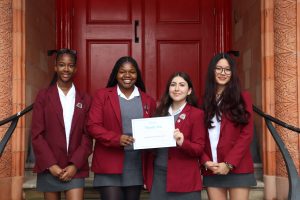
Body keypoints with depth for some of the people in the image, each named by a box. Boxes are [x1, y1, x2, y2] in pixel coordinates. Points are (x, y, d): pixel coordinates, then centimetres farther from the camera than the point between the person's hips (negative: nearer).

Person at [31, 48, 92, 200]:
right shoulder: (43, 96, 3)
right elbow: (37, 134, -2)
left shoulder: (84, 99, 7)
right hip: (49, 167, 0)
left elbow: (87, 136, 3)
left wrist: (75, 165, -9)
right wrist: (50, 164, -10)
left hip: (75, 168, 1)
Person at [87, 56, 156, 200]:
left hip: (137, 166, 4)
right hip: (110, 164, -3)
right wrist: (116, 139, -20)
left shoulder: (148, 100, 10)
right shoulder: (102, 95, 1)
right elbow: (93, 126, -5)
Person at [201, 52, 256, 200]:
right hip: (211, 169, 2)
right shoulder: (205, 101, 10)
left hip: (238, 167, -2)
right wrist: (205, 161, -7)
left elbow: (247, 134, -4)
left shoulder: (243, 98, 2)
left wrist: (229, 163, -12)